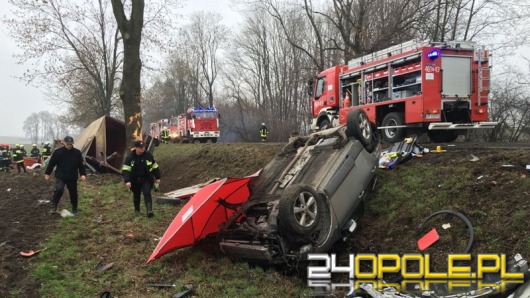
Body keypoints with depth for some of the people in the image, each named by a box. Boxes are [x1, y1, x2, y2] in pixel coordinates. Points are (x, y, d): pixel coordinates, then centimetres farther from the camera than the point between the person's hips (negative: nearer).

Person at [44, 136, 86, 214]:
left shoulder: (77, 152, -2)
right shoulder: (58, 152, -8)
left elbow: (81, 164, 4)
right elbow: (51, 163, 0)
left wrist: (83, 174, -6)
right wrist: (47, 173, 4)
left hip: (72, 178, 2)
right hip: (60, 176, -2)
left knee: (73, 193, 10)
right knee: (59, 190, -24)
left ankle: (74, 209, 27)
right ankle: (54, 206, -6)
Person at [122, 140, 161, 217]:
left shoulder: (148, 156, -4)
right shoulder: (130, 157, -10)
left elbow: (155, 167, 6)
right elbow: (125, 170, -13)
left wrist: (157, 178, 8)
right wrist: (127, 181, -22)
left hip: (146, 180, -1)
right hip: (135, 180, 1)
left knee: (147, 194, -15)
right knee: (136, 195, 16)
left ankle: (149, 210, -22)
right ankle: (137, 209, 36)